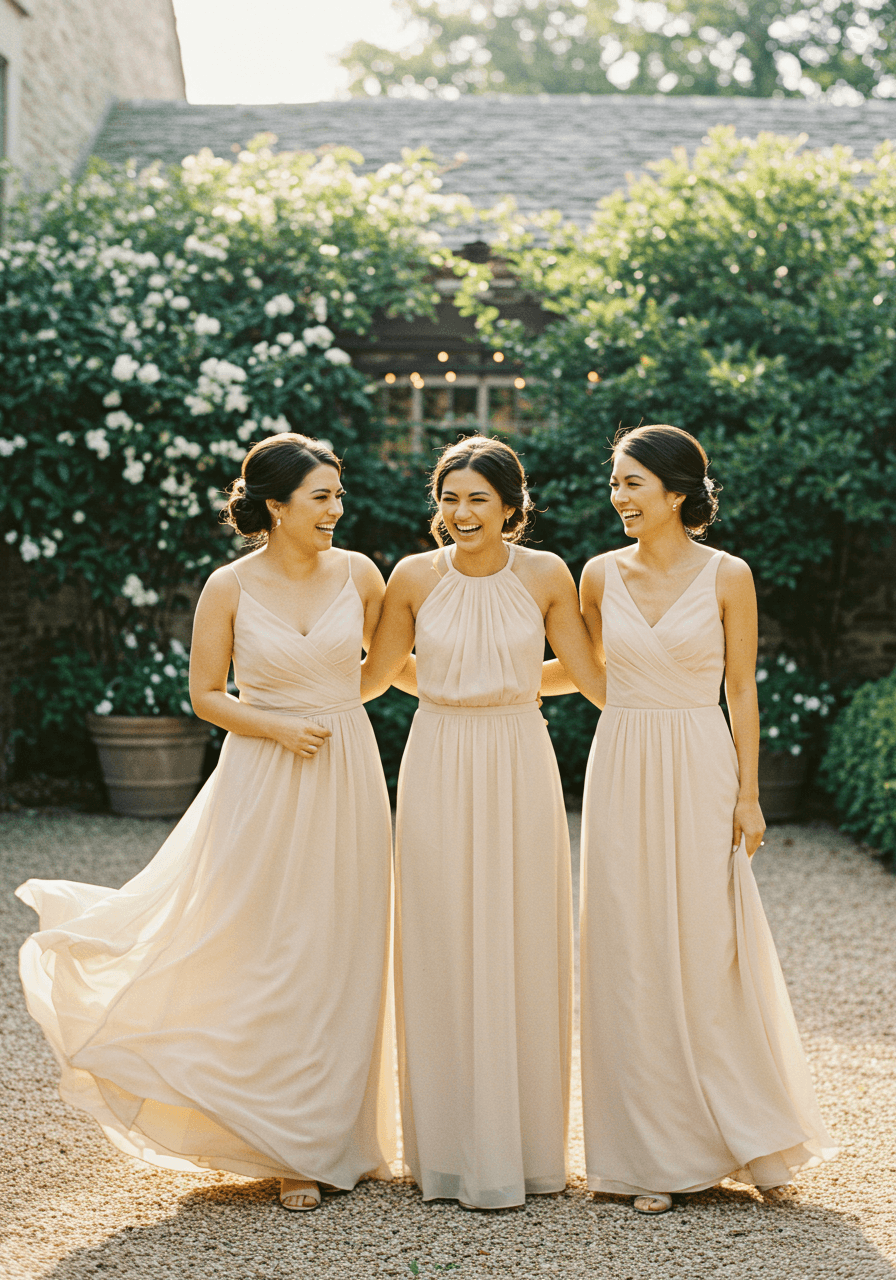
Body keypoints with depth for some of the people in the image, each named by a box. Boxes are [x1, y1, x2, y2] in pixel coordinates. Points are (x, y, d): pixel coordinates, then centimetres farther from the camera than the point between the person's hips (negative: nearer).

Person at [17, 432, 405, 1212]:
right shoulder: (230, 588, -6)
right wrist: (277, 726, -13)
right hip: (265, 785, -2)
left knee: (341, 957, 8)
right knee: (270, 956, 0)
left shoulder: (359, 575, 1)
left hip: (348, 777, 3)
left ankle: (338, 1133, 23)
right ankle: (291, 1148, 14)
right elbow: (205, 694, -1)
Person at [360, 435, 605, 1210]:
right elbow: (377, 676, 11)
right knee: (442, 956, 3)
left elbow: (590, 675, 6)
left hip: (520, 773, 0)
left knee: (521, 954, 4)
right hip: (440, 771, 0)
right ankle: (453, 1151, 13)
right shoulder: (416, 577, -2)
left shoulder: (545, 575, -2)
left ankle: (524, 1148, 17)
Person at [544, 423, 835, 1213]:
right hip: (623, 773, 3)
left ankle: (755, 1141, 18)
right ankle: (654, 1154, 14)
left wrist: (748, 795, -4)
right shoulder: (602, 575, 4)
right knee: (633, 956, 4)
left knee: (714, 954, 1)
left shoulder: (727, 576, -3)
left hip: (700, 774, -2)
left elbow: (742, 692, -1)